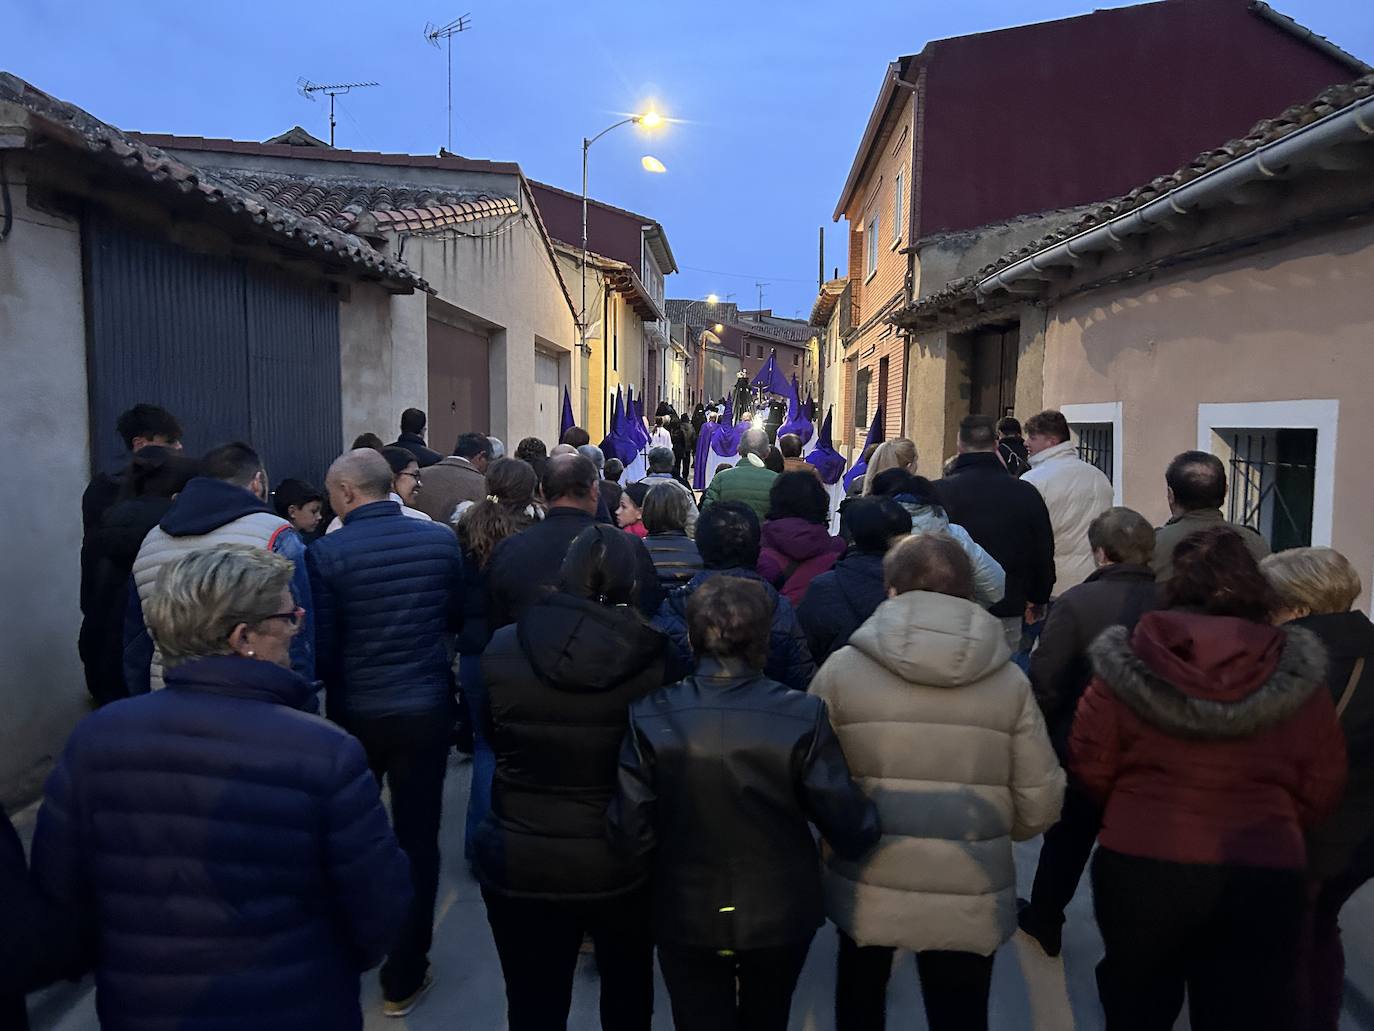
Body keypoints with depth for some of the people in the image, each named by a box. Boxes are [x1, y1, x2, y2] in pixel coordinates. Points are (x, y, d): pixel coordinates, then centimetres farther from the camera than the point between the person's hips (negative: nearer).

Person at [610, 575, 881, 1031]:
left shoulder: (651, 716, -19)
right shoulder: (802, 716, -21)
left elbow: (631, 832, -15)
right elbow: (850, 830, -17)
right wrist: (870, 827, 5)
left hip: (687, 917, -1)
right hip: (780, 914, 2)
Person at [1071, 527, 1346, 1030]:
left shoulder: (1125, 664, -8)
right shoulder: (1297, 672, -5)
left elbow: (1091, 768, -4)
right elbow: (1321, 788, 1)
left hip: (1138, 866, 0)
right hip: (1264, 876, 1)